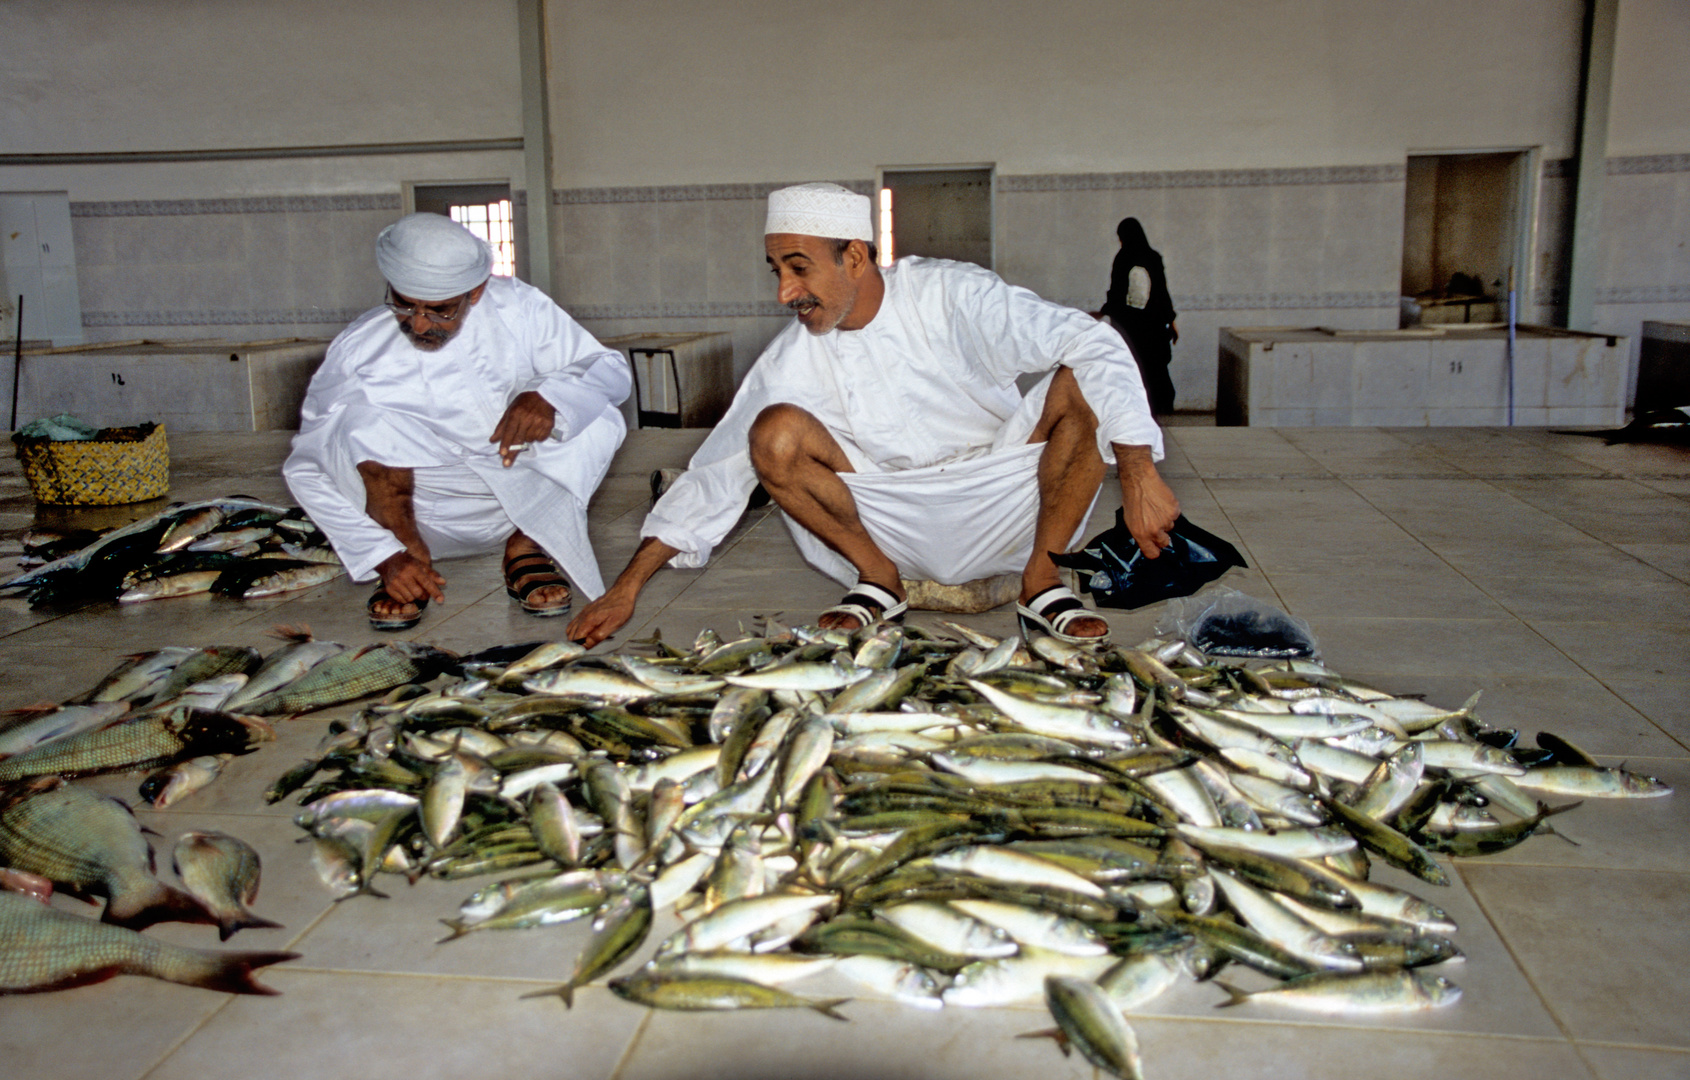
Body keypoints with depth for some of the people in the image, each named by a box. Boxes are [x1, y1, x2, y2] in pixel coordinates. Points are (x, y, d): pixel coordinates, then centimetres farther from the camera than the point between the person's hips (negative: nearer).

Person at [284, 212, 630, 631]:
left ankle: (525, 551, -7)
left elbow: (612, 368, -12)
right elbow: (306, 471, -15)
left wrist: (548, 398, -35)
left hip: (519, 501, 1)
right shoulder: (358, 350, -16)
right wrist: (386, 557, -26)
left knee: (597, 420, -25)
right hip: (419, 517, -1)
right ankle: (410, 559, -10)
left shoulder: (516, 307, -12)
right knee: (362, 416, -28)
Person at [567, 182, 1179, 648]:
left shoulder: (949, 295, -14)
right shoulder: (790, 361, -6)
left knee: (1080, 383, -24)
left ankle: (1041, 583, -13)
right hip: (897, 528, 1)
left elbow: (1092, 343, -21)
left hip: (999, 513, -1)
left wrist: (1138, 477, -32)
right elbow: (715, 474, -4)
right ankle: (879, 579, -3)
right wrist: (628, 586, -9)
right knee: (774, 434, -21)